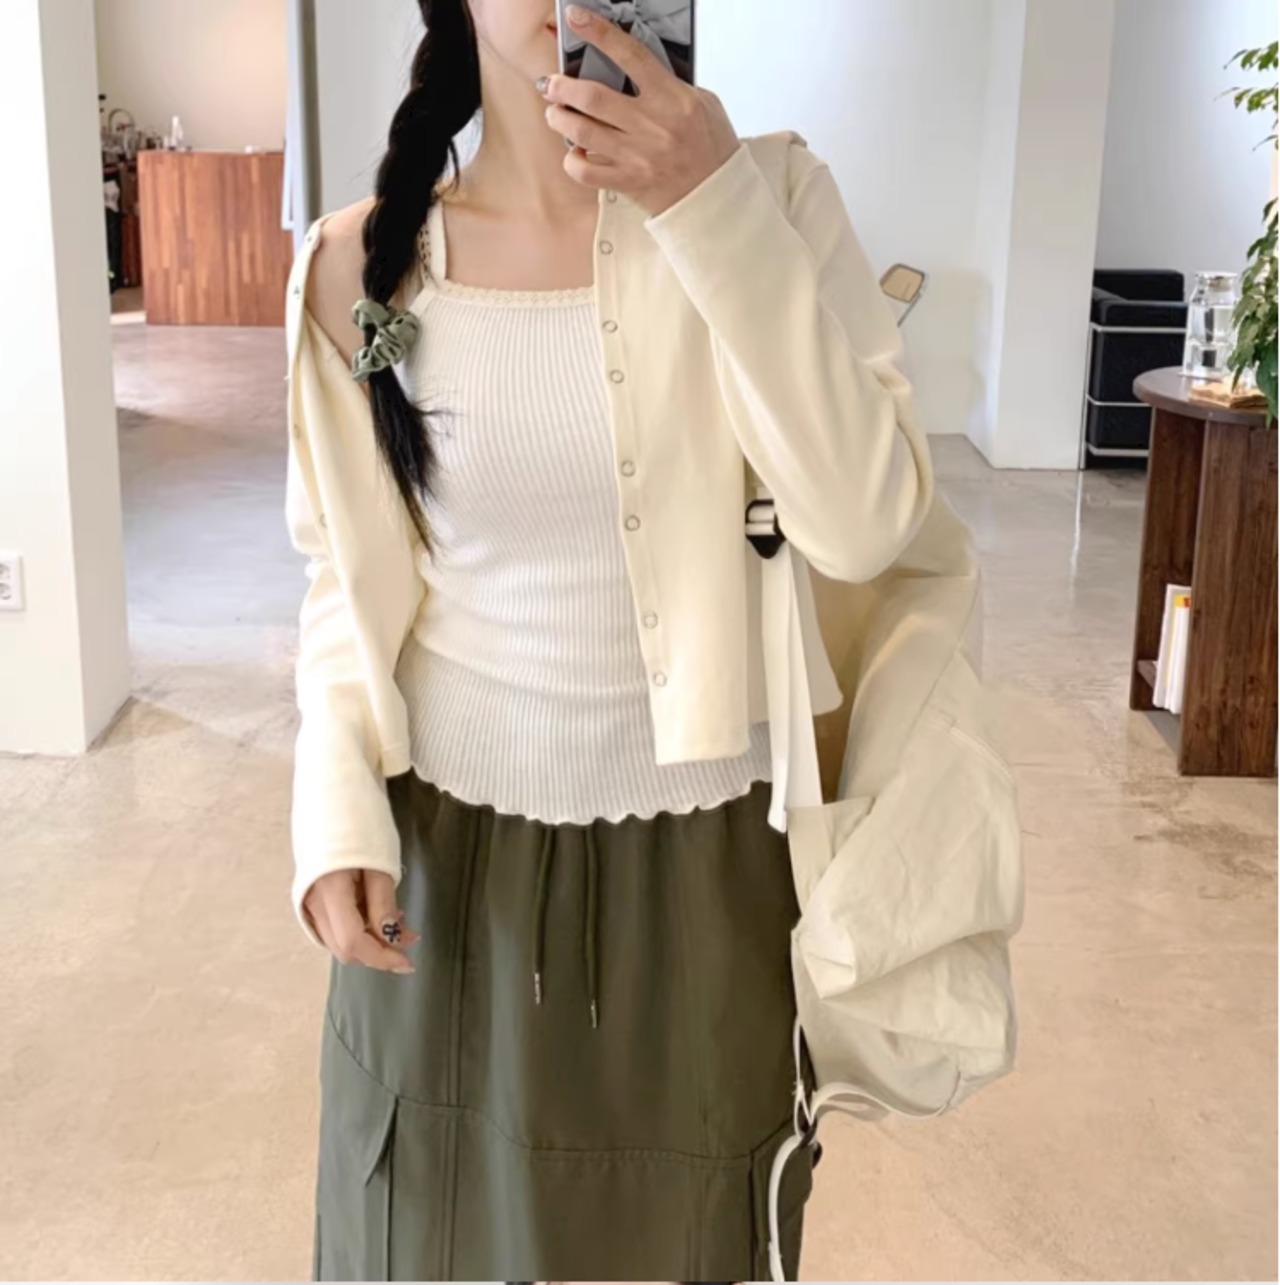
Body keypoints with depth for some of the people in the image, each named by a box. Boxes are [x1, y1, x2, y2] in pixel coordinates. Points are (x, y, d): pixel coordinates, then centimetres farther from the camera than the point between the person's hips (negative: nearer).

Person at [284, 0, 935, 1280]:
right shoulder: (363, 265, -6)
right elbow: (348, 577, 3)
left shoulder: (765, 193, -9)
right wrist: (338, 807, -11)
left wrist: (716, 212, -26)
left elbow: (865, 525, -21)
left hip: (705, 853, 0)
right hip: (447, 848, 1)